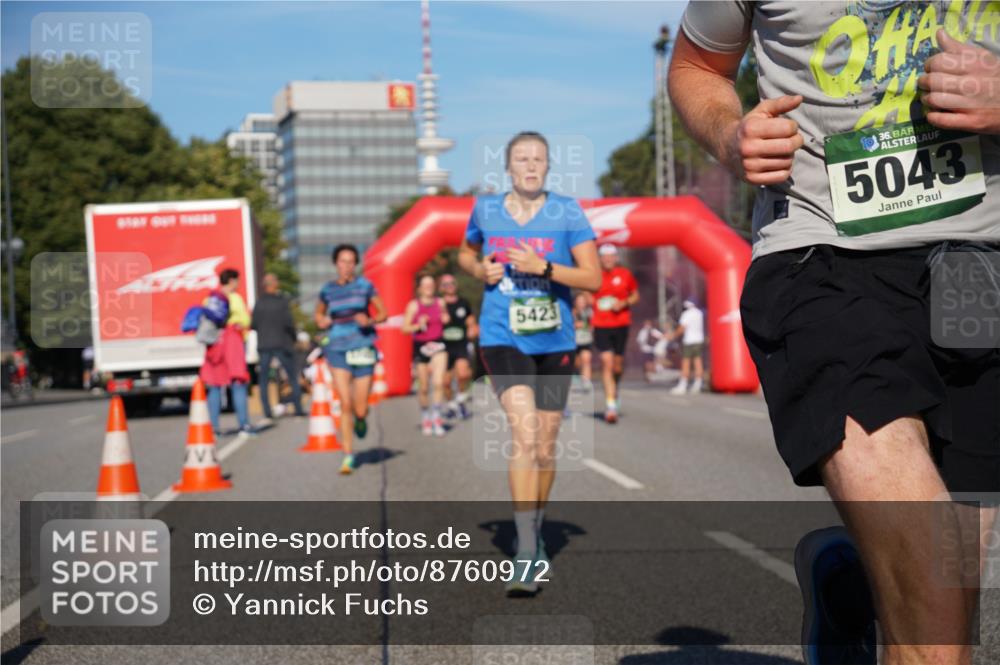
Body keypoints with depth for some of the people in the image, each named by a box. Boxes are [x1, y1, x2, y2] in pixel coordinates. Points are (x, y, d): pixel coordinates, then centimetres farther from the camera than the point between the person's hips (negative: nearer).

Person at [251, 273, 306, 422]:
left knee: (264, 380, 6)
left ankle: (267, 412, -1)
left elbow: (253, 324, -1)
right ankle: (298, 408, 6)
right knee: (293, 377, 9)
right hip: (282, 344, -2)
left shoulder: (259, 303, 1)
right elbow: (288, 322, -14)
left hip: (264, 345, 2)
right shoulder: (282, 302, -7)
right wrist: (294, 337, 3)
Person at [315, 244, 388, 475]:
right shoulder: (328, 289, 6)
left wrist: (369, 320, -15)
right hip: (338, 349, 1)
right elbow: (318, 313, 23)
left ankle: (361, 419, 37)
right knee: (345, 405, -11)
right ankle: (348, 456, -3)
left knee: (360, 410, -1)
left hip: (363, 349, -1)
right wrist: (321, 321, 0)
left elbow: (383, 313, 6)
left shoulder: (365, 285, 1)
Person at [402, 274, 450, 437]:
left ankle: (436, 418, -6)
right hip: (420, 346, -1)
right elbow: (405, 327, -4)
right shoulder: (413, 305, -4)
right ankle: (425, 418, 26)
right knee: (424, 387, 6)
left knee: (438, 382, -15)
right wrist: (418, 326, -20)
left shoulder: (440, 303, 5)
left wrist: (446, 319, 1)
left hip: (438, 344, 1)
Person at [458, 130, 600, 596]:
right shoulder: (485, 210, 3)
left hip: (555, 343, 1)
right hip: (503, 339, -1)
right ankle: (526, 556, -21)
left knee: (545, 448, 11)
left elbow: (593, 277, -7)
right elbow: (465, 253, 22)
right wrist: (480, 270, -1)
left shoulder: (567, 212, -3)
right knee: (524, 435, -20)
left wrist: (543, 267, -20)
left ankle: (535, 530, 36)